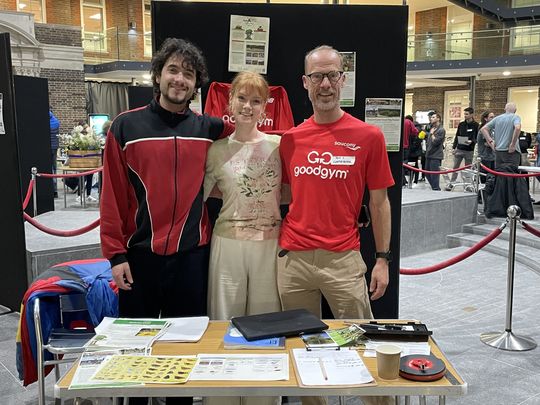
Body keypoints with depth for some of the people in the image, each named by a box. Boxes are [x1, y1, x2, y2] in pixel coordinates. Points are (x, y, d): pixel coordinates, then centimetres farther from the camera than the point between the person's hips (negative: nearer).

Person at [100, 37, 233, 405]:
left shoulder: (209, 129, 3)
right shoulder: (126, 127, -2)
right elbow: (113, 195, -4)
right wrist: (116, 254, -6)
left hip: (192, 254, 2)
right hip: (140, 253, -1)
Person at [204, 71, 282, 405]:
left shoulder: (279, 145, 2)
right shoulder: (217, 150, 3)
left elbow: (287, 193, 8)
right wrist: (234, 193, 0)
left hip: (270, 244, 0)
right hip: (228, 243, 1)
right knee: (224, 323, 8)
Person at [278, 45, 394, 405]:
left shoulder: (369, 136, -2)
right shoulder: (290, 139, 6)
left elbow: (379, 202, 1)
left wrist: (383, 259, -2)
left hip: (343, 258, -3)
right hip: (293, 258, 3)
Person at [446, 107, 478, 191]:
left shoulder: (475, 125, -3)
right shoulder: (461, 124, 7)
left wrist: (471, 141, -24)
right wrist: (453, 147, 6)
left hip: (469, 150, -3)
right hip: (459, 149, 3)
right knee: (455, 167, 6)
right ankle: (451, 183, 14)